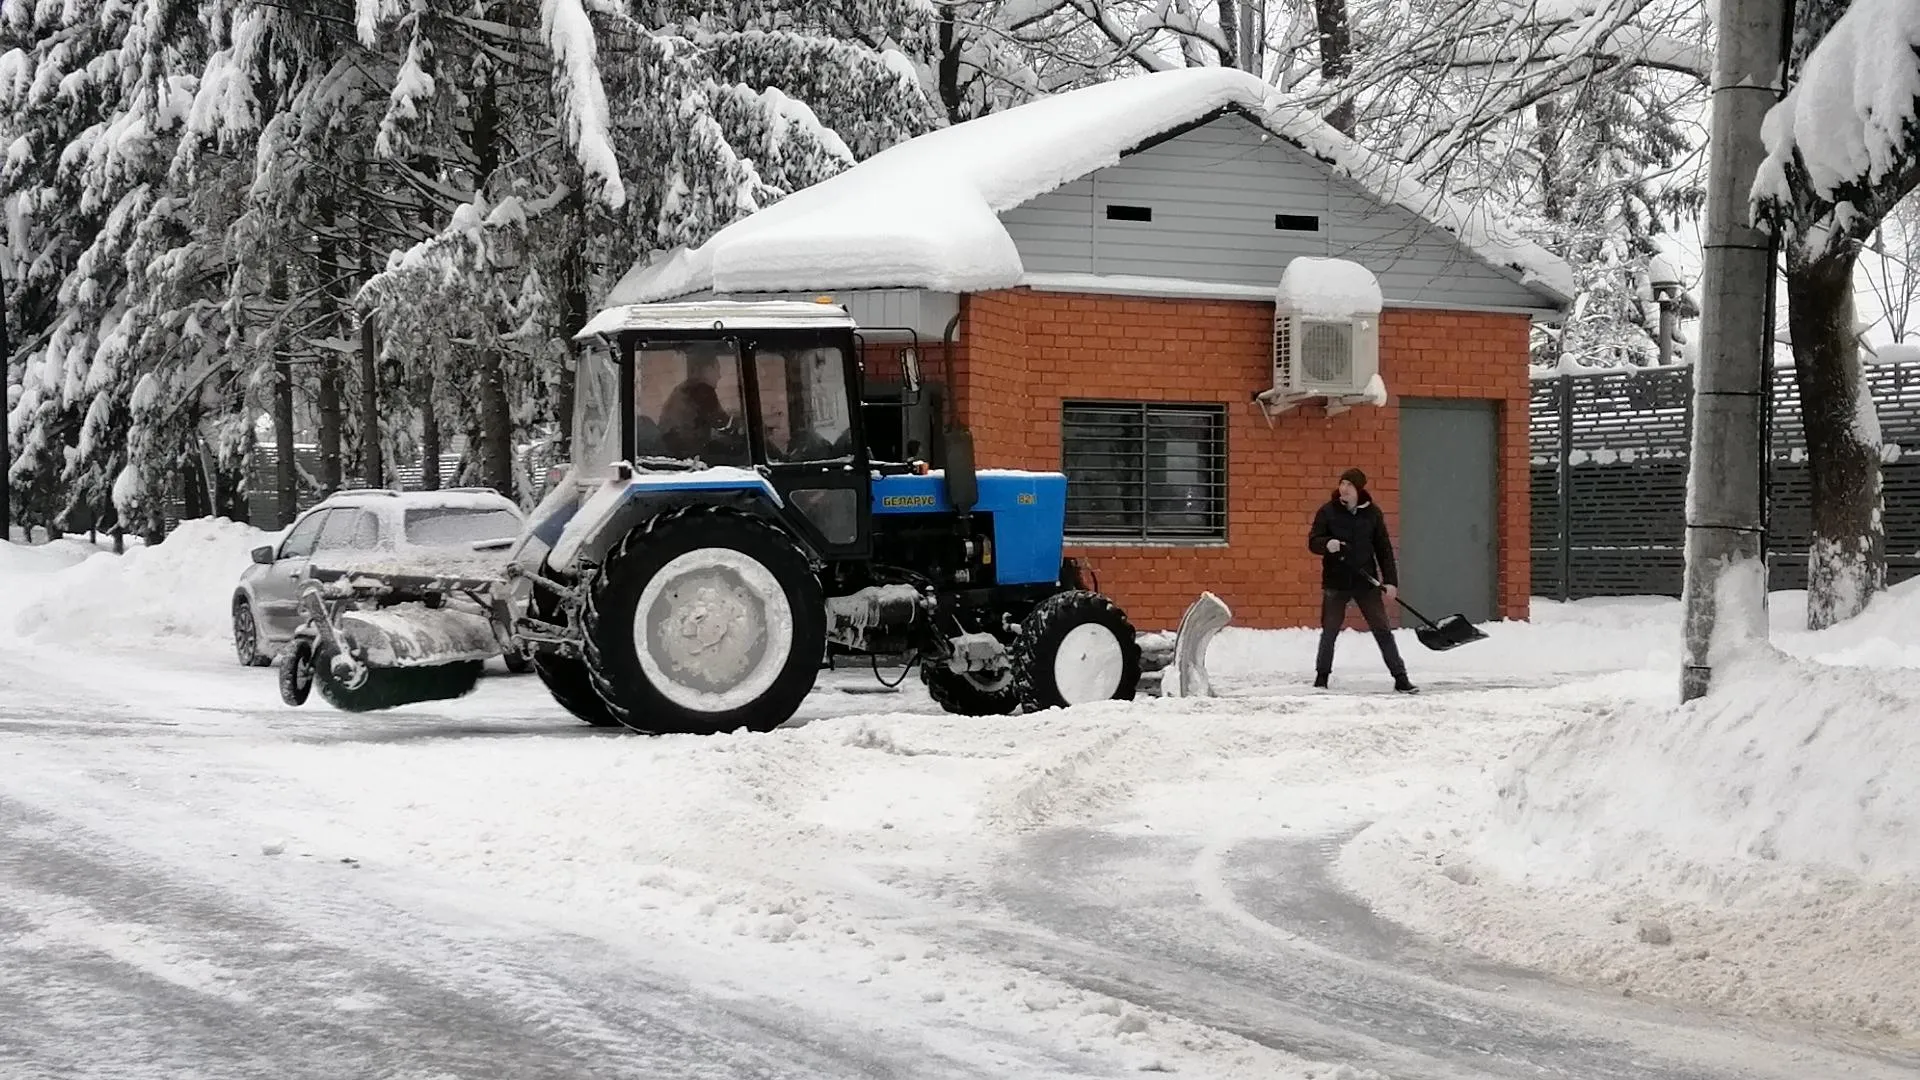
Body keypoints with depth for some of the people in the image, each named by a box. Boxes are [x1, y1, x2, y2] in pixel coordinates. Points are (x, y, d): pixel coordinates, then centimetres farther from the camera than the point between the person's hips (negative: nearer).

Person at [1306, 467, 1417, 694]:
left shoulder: (1372, 513, 1)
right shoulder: (1328, 511, -2)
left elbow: (1384, 548, 4)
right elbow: (1313, 542, -1)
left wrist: (1391, 581, -1)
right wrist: (1327, 544, -25)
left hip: (1366, 582, 0)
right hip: (1335, 581, 0)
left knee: (1383, 630, 0)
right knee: (1329, 631, 7)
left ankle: (1400, 678, 3)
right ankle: (1322, 676, 23)